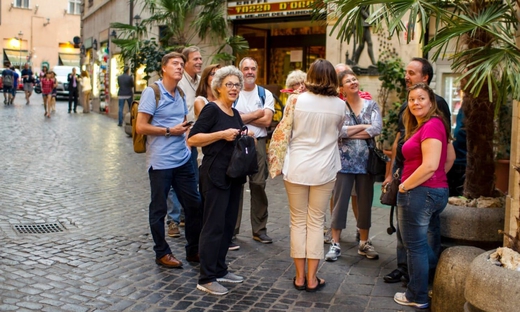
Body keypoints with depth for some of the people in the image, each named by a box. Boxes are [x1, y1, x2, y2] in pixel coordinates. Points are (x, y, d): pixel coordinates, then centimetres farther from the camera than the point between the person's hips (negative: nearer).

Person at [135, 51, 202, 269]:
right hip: (160, 161, -7)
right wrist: (170, 131, -13)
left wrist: (186, 129, 6)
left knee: (194, 204, 9)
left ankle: (193, 250, 25)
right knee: (159, 209, 6)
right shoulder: (152, 92, -8)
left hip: (183, 159, 7)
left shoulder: (180, 94, 13)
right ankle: (162, 253, 22)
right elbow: (140, 127, -14)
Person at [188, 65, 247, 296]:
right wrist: (222, 134, -21)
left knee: (229, 224, 12)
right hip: (215, 175, -8)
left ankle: (220, 270, 25)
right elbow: (192, 139, -16)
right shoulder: (212, 109, -9)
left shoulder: (235, 114, 14)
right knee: (214, 226, -5)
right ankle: (206, 279, 4)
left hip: (234, 175, 8)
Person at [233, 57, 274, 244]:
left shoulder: (266, 94, 10)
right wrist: (257, 113, -8)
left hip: (258, 144, 1)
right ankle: (232, 229, 10)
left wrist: (243, 117, -6)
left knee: (258, 186, 2)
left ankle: (259, 229, 11)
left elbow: (266, 121, -3)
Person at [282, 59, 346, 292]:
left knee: (298, 221, 9)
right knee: (316, 223, 8)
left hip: (296, 168, 0)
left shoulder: (297, 100, -5)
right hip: (323, 170, 1)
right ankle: (312, 278, 13)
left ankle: (300, 276, 15)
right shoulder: (339, 105, -2)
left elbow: (288, 131, 7)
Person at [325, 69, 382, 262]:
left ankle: (364, 243, 25)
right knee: (340, 202, 2)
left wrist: (348, 132, -12)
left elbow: (377, 128, -12)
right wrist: (363, 126, -11)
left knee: (365, 203, 11)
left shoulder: (371, 105, 4)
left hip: (366, 162, 2)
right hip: (344, 162, -2)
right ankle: (335, 244, 12)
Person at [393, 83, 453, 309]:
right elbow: (449, 159, 21)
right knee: (424, 243, 22)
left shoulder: (431, 125, -17)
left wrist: (405, 186, -15)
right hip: (436, 191, 10)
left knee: (415, 246, 3)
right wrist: (437, 179, 17)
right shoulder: (435, 124, 14)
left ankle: (417, 297, 16)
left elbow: (430, 165, -24)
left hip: (420, 192, -10)